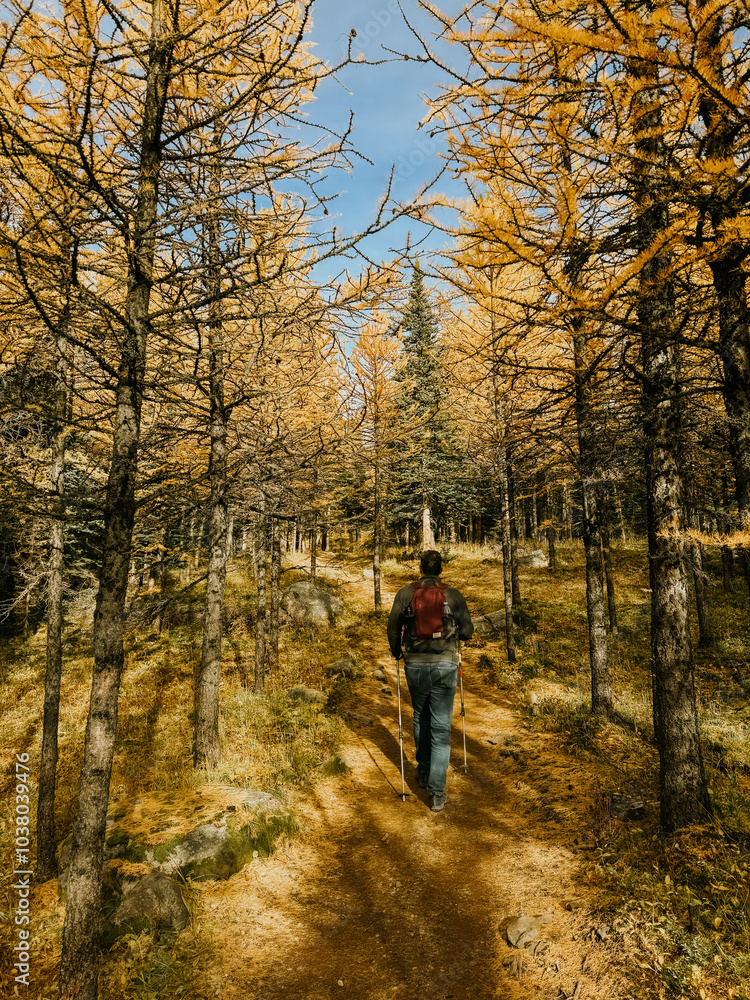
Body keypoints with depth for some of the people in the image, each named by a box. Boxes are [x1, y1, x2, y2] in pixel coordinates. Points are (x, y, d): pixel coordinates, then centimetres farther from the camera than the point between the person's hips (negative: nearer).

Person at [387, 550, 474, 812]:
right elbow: (467, 630, 2)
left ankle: (423, 772, 39)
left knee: (420, 717, 24)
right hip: (445, 665, -1)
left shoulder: (406, 593, -2)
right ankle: (437, 793, 7)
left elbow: (393, 626, 1)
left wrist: (396, 652, 18)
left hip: (415, 664, 1)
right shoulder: (453, 595, -4)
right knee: (441, 727, 5)